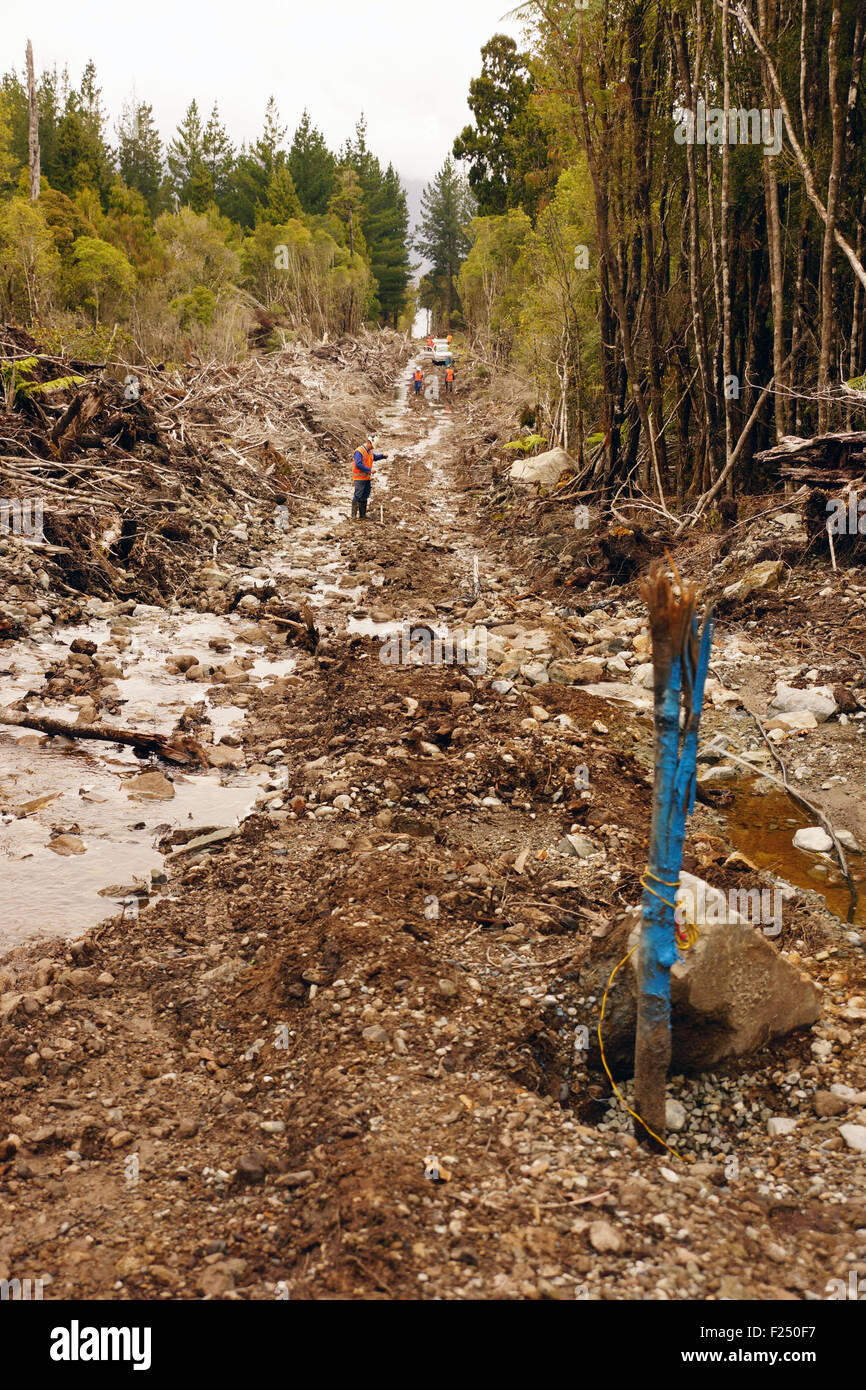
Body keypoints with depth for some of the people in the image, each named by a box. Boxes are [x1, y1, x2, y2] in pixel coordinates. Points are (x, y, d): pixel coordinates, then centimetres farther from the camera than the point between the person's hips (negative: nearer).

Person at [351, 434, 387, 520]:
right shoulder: (359, 451, -17)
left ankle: (362, 515, 21)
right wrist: (369, 470, -23)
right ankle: (353, 515, -6)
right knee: (358, 496, -9)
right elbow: (358, 464, -26)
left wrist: (383, 456, 15)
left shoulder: (369, 451, 12)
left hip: (367, 478, 9)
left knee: (365, 496, 13)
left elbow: (374, 457, 32)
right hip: (359, 478, -9)